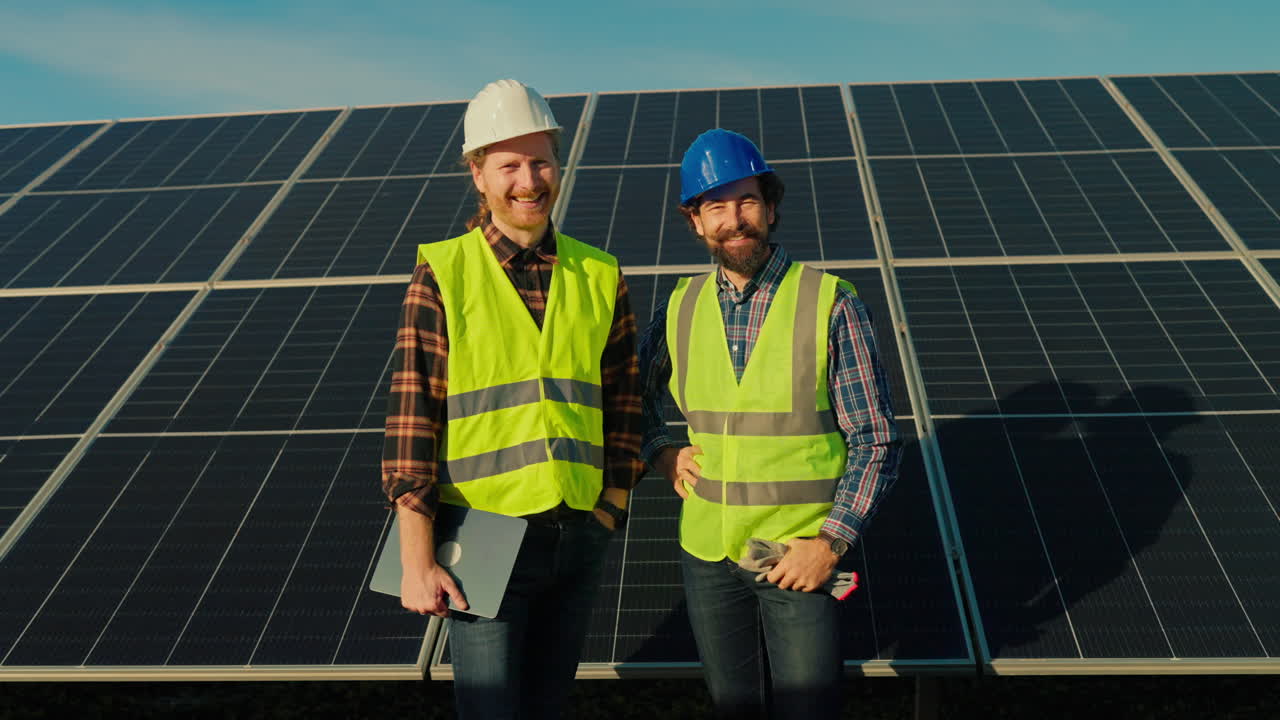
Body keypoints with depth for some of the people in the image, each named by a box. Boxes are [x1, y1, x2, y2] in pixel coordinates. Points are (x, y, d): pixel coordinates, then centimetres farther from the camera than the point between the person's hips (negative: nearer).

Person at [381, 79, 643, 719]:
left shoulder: (599, 275, 5)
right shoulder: (443, 273, -6)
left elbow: (623, 399, 11)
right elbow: (412, 415, -10)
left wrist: (613, 504, 4)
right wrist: (417, 561, -13)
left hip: (579, 534, 4)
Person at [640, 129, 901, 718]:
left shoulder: (830, 303, -10)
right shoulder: (681, 308, 1)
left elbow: (876, 442, -7)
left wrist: (832, 541, -14)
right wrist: (660, 451, 2)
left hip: (801, 557, -3)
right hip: (706, 556, 4)